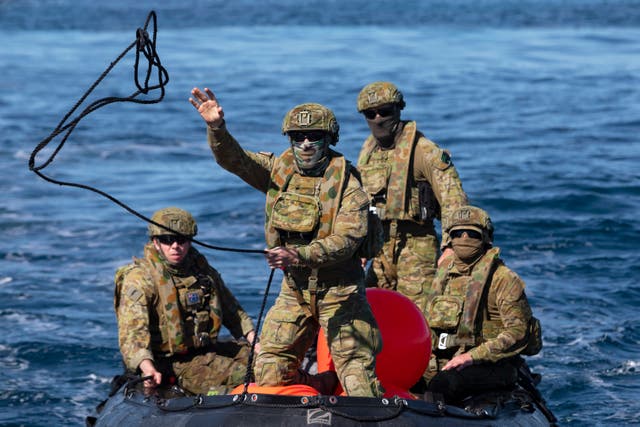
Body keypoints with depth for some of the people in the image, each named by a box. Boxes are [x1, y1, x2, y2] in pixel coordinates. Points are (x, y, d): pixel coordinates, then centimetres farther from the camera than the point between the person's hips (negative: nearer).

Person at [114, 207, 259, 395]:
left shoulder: (202, 270, 13)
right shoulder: (139, 279, -9)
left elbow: (232, 311, 24)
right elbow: (132, 330, -21)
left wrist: (253, 341, 9)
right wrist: (147, 368, -37)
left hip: (204, 350, 8)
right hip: (168, 362, -8)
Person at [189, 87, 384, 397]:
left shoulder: (347, 186, -13)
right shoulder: (279, 170, 2)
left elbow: (345, 241, -23)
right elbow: (234, 159, -9)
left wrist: (298, 255, -37)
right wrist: (216, 128, -29)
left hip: (339, 292, -5)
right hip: (295, 289, 5)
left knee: (357, 374, -7)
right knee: (270, 373, 7)